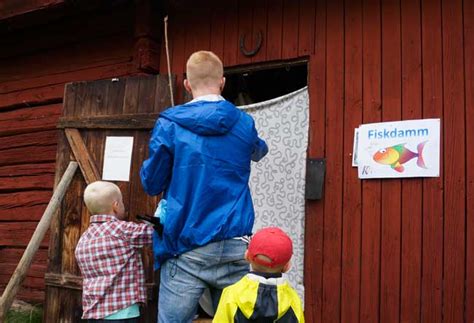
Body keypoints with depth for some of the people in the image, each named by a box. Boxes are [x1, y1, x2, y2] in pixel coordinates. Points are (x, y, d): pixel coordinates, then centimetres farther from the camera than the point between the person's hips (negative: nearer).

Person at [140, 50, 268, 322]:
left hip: (186, 250, -2)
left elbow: (152, 184, 4)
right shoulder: (244, 124, 5)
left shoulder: (169, 125, -3)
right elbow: (259, 151, 28)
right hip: (234, 248, 2)